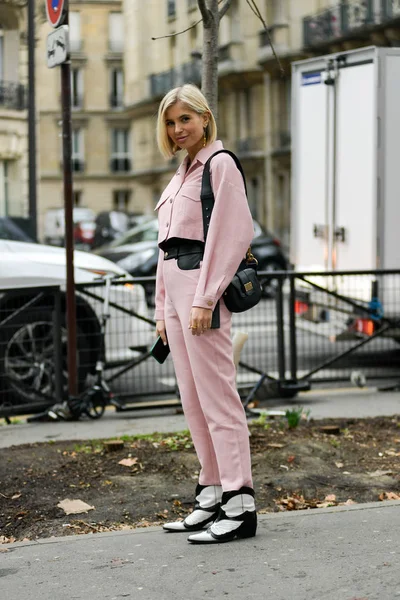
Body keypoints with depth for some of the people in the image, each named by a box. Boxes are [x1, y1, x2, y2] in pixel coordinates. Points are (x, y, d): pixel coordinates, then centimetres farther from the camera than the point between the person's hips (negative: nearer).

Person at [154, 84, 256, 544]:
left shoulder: (220, 164, -5)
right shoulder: (181, 174, 21)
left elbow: (233, 234, -15)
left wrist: (204, 299, -20)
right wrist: (163, 308, 18)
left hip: (201, 285, -9)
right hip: (175, 287, 9)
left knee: (216, 397, -10)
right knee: (193, 401, 9)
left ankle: (240, 504, -7)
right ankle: (212, 495, 16)